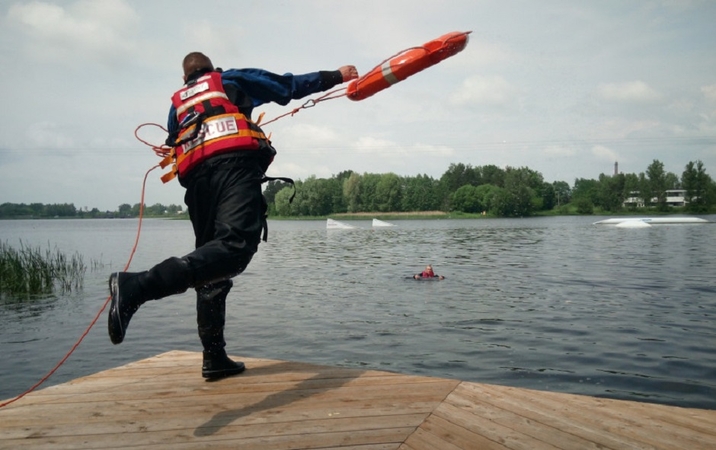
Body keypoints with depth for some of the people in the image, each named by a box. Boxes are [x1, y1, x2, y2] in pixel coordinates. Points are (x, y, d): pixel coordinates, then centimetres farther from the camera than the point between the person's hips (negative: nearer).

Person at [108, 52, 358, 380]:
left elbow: (175, 144, 34)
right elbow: (290, 86, 25)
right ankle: (138, 286, -42)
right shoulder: (232, 80, 26)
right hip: (234, 166, -5)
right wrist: (337, 76, 33)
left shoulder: (177, 104, 35)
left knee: (214, 262, 12)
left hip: (195, 178, 5)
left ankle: (214, 358, 11)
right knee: (235, 246, -25)